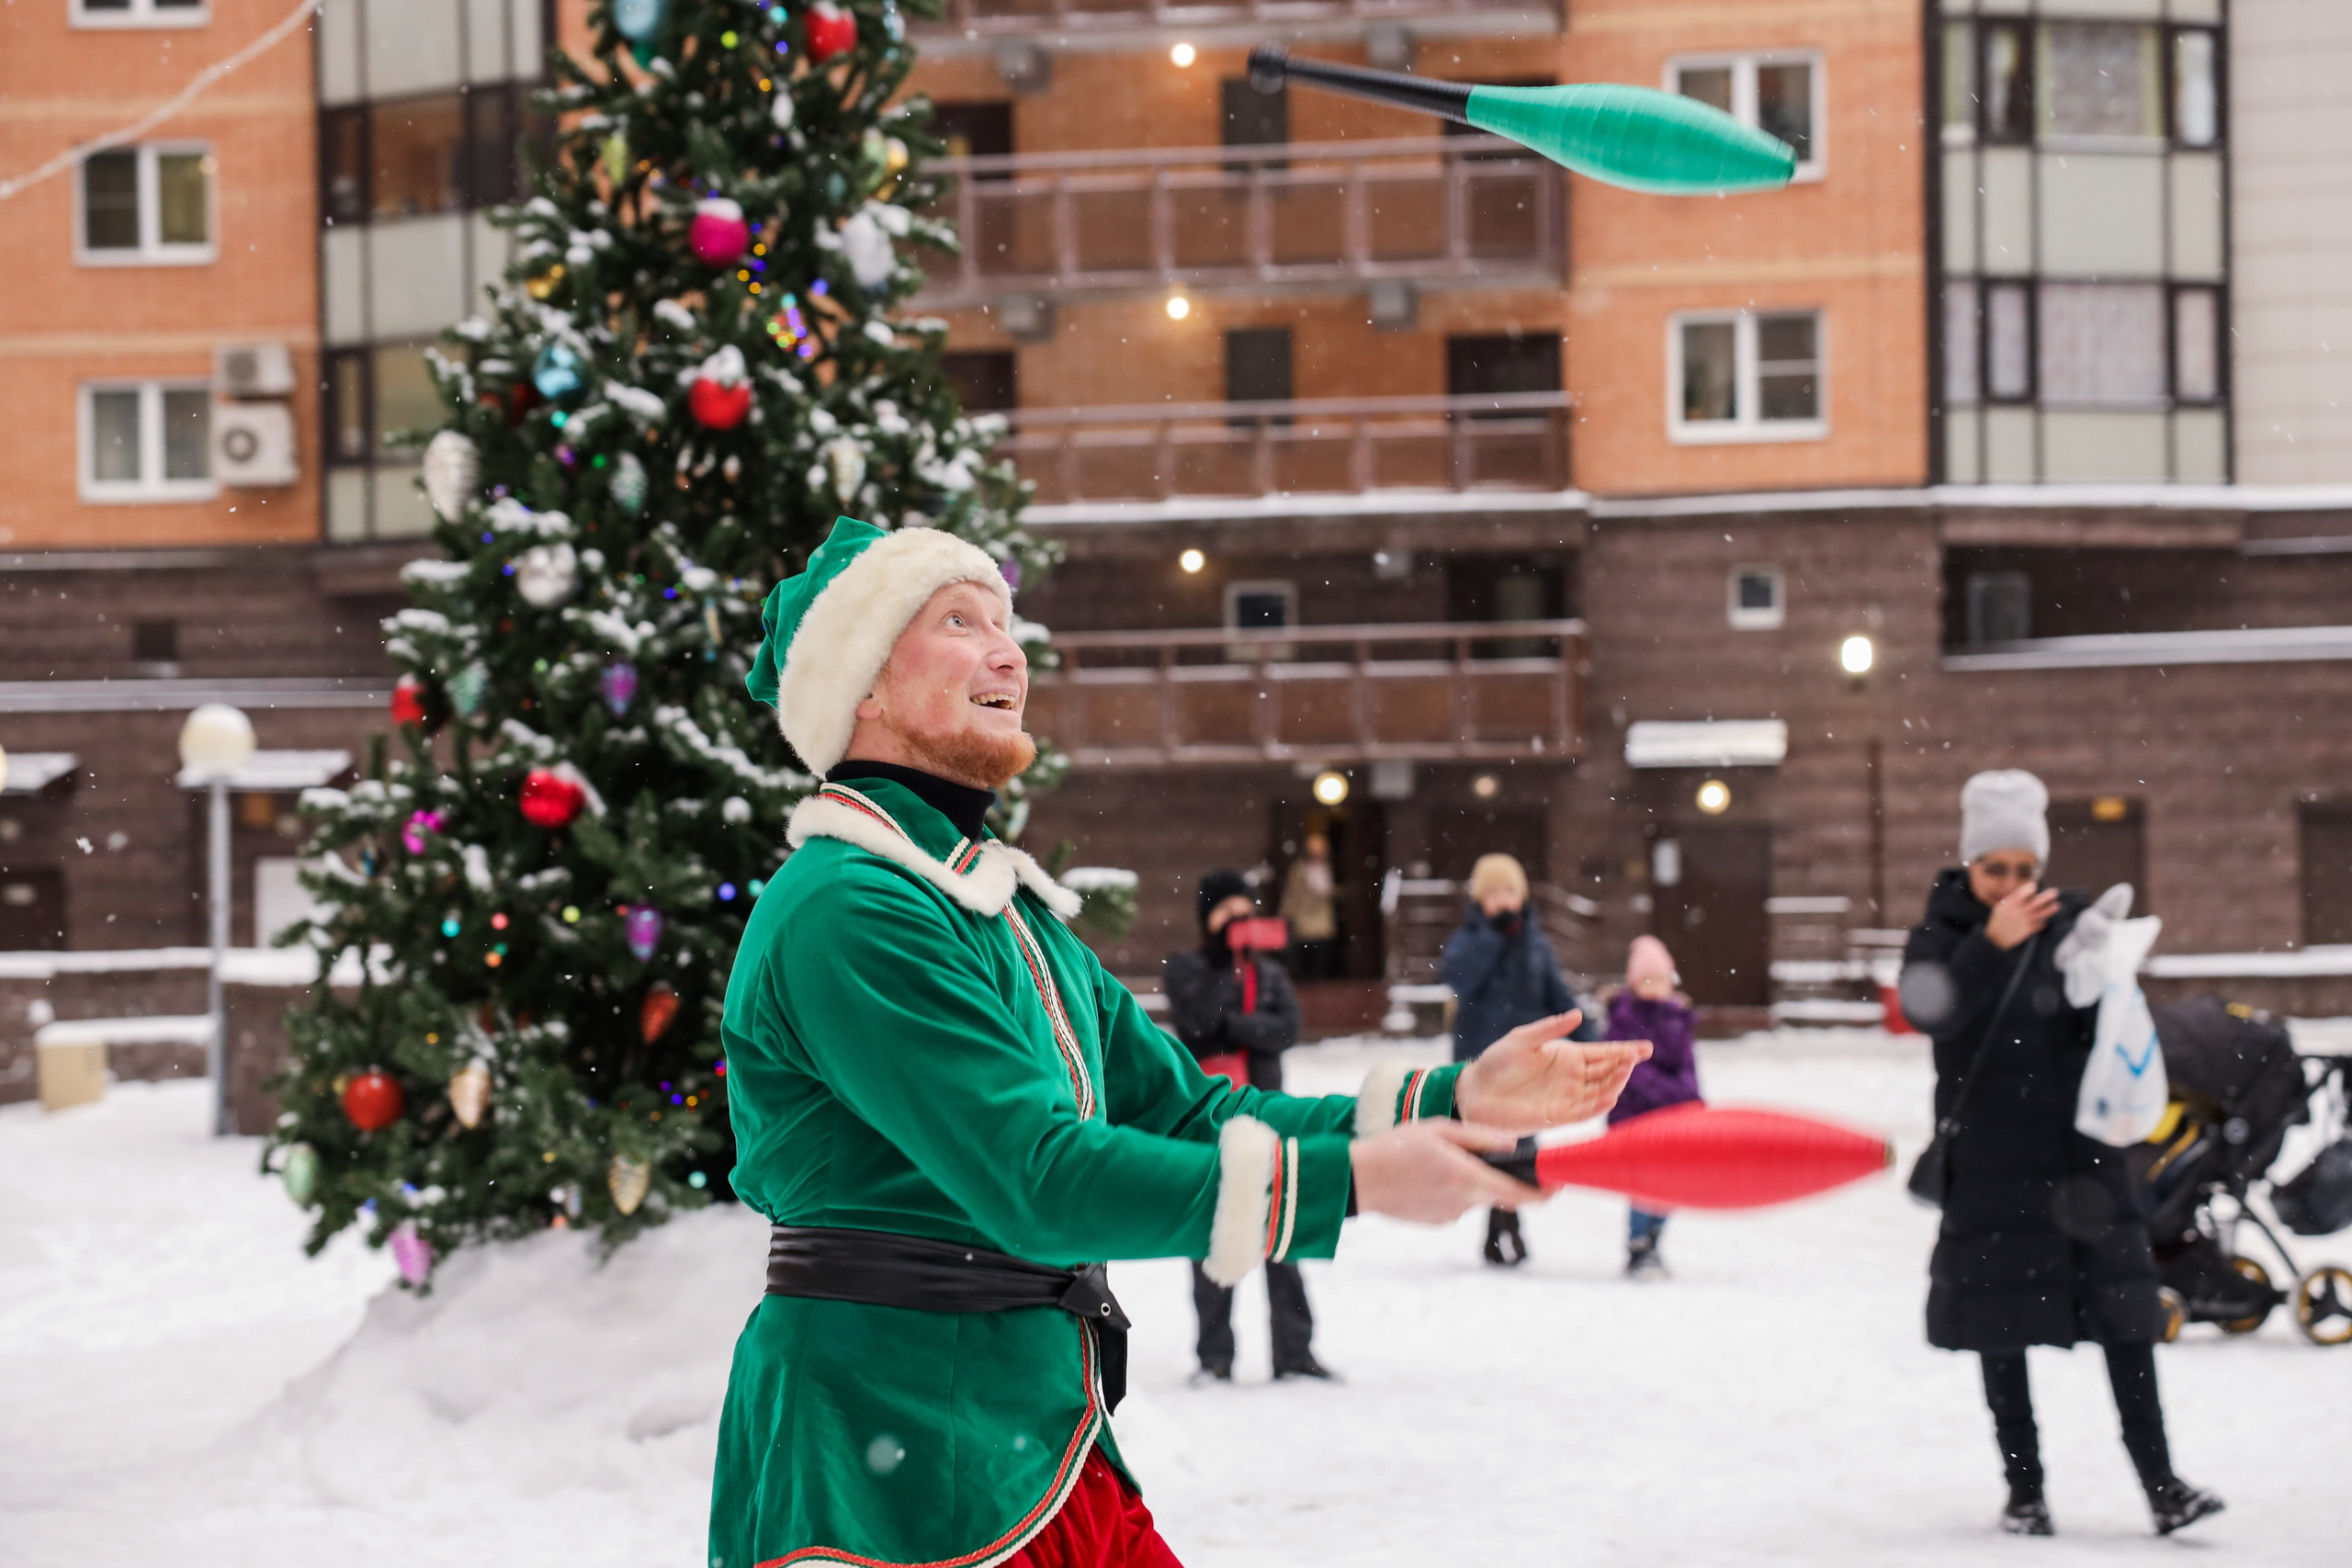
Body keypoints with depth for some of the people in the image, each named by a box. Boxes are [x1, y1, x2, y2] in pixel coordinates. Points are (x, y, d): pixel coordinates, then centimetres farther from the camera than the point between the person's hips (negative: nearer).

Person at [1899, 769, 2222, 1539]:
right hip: (1990, 1164, -2)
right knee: (2001, 1328, 3)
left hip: (2078, 1153, 2)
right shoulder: (1942, 935, -1)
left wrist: (2094, 981, -16)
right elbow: (1929, 1014, -20)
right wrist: (1992, 943, -33)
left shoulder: (2068, 922, 5)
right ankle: (2024, 1489, 11)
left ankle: (2161, 1484, -3)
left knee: (2123, 1311, -3)